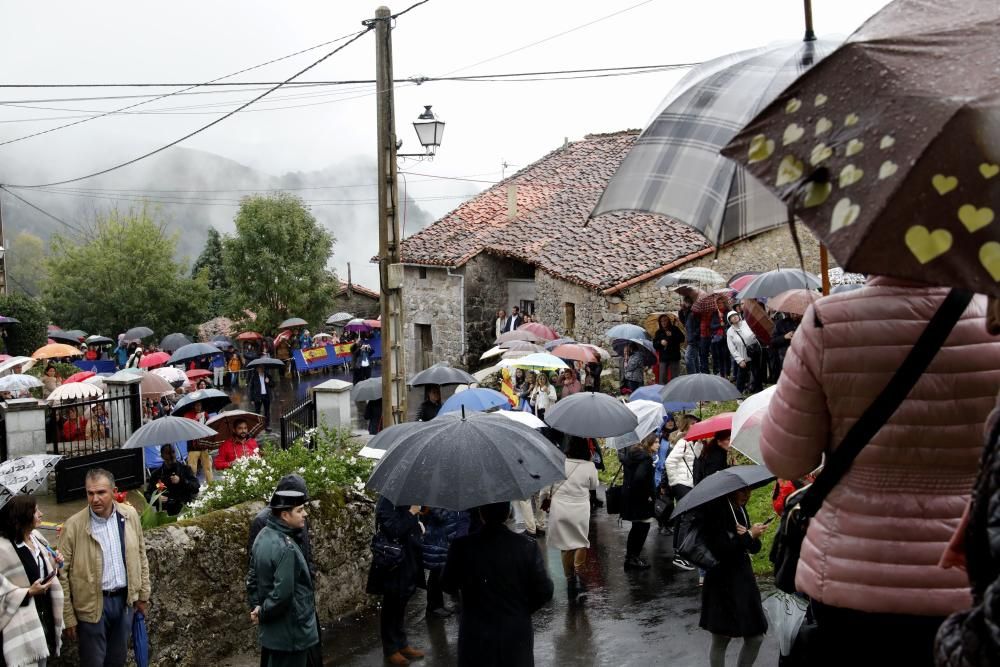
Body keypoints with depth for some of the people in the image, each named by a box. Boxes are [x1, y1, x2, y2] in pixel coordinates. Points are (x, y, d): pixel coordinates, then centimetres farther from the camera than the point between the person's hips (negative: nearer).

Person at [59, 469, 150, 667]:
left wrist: (143, 594, 10)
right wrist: (68, 617, -9)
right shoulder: (73, 526, -14)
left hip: (125, 599, 3)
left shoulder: (130, 515, -3)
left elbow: (141, 557, 9)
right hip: (93, 604, -3)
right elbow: (62, 574, -10)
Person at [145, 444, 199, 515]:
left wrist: (181, 481, -13)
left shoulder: (185, 469, 11)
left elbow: (196, 487, 2)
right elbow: (148, 495, 13)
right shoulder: (157, 474, 12)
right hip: (165, 512, 0)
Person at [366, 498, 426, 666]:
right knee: (391, 608, 6)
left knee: (400, 607, 19)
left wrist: (418, 526, 3)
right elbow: (392, 530, -28)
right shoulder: (387, 501, -17)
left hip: (409, 563, 8)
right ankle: (391, 649, 17)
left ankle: (402, 644, 30)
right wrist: (411, 513, -24)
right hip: (393, 565, -8)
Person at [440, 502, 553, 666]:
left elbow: (449, 586, 0)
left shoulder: (461, 547, -14)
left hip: (476, 636, 0)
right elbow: (544, 591, -8)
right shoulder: (528, 546, -13)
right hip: (516, 634, 0)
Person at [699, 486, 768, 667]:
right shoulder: (715, 511, -14)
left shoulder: (741, 511, 9)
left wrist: (750, 537, -13)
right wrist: (749, 536, -16)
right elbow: (719, 549, -23)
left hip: (745, 580, 7)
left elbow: (755, 548, 9)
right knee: (720, 640, 3)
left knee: (756, 638, 6)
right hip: (722, 585, -7)